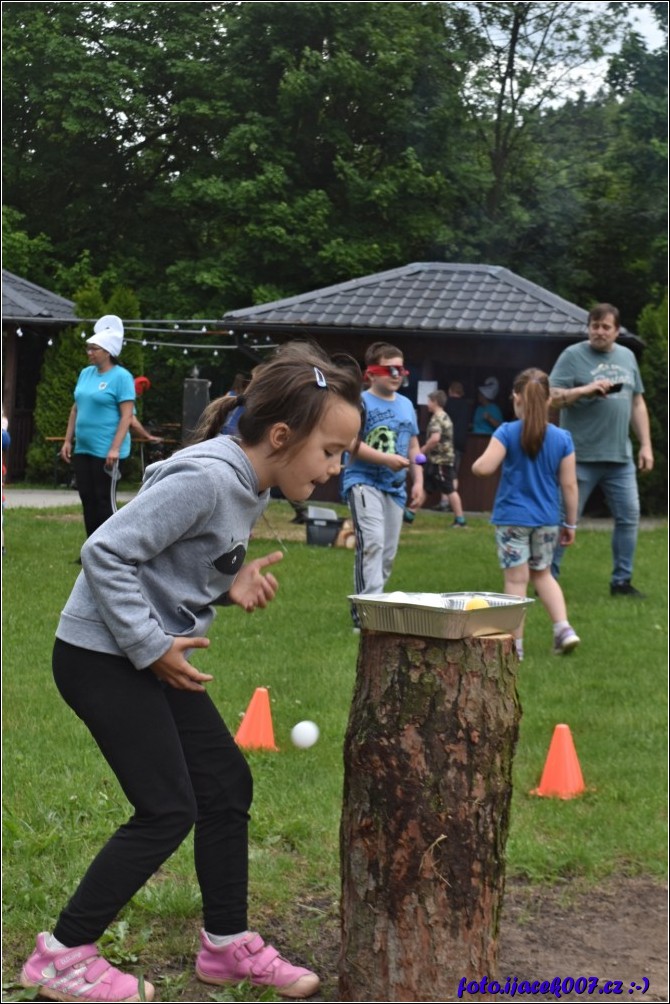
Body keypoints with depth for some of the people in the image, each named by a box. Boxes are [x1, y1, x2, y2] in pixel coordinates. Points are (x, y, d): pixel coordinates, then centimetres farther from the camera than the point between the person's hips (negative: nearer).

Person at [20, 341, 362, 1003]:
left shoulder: (251, 488, 5)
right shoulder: (205, 479, -25)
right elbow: (106, 552, -25)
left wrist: (233, 583, -5)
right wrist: (152, 646, -21)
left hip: (153, 657, 10)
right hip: (102, 657, -10)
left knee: (227, 786, 11)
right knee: (168, 810, -8)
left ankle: (226, 945, 25)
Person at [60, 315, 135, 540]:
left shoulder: (121, 377, -10)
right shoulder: (86, 373, 11)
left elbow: (127, 415, -15)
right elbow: (76, 408, 18)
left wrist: (115, 448, -21)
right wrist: (68, 440, 12)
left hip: (106, 451, -7)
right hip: (82, 449, 7)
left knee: (103, 499, -3)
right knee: (87, 498, 9)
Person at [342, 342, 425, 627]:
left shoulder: (406, 405, 15)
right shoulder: (361, 402, -7)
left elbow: (413, 446, 21)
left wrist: (418, 481, 13)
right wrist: (386, 459, -23)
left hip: (394, 487, 7)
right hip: (363, 482, -7)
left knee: (388, 553, 9)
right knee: (372, 542, -22)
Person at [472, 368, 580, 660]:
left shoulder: (507, 433, -10)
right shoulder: (562, 438, -2)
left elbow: (483, 468, -20)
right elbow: (569, 485, 1)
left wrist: (476, 462, 3)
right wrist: (570, 523, 10)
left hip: (512, 518, -3)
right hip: (547, 519, 3)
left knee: (516, 580, 3)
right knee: (542, 573, 21)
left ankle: (515, 645, 7)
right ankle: (563, 628, 9)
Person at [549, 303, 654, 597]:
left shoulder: (627, 357, 13)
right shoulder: (573, 355, -3)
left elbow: (637, 404, 17)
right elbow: (553, 398, -9)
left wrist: (646, 445, 12)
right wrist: (587, 389, -21)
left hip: (620, 457, 5)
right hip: (581, 458, -5)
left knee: (629, 517, 5)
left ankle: (622, 581, 17)